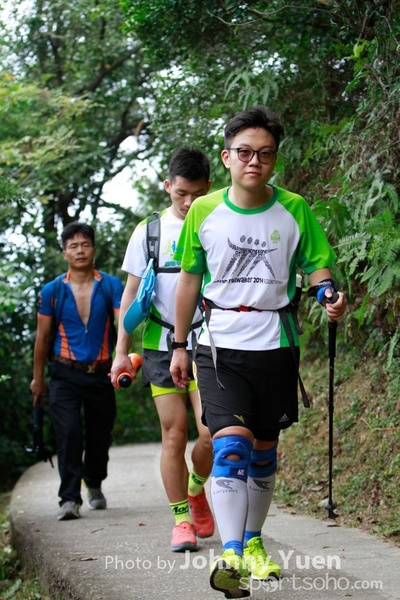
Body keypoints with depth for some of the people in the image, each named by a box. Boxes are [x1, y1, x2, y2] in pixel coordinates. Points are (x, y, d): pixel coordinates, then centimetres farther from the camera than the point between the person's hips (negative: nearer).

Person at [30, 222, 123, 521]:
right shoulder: (52, 291, 2)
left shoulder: (111, 286, 0)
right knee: (69, 434, -13)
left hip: (101, 373, 1)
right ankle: (69, 499, -13)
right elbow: (43, 336, 8)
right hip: (66, 375, -1)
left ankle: (95, 485, 37)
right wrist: (38, 377, 11)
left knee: (100, 436, 12)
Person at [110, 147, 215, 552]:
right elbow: (132, 293, 9)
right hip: (162, 346, 1)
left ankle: (197, 489, 20)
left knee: (212, 433, -10)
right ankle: (181, 519, 10)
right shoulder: (149, 231, 5)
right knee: (174, 435, -1)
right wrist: (121, 351, 3)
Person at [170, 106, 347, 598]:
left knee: (264, 448, 12)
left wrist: (329, 293, -18)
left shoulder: (294, 210, -1)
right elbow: (189, 280, 8)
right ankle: (230, 557, -26)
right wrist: (180, 345, 10)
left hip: (276, 343, 2)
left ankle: (253, 542, 30)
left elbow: (316, 264, 5)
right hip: (220, 345, -2)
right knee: (232, 442, -18)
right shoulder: (204, 212, -1)